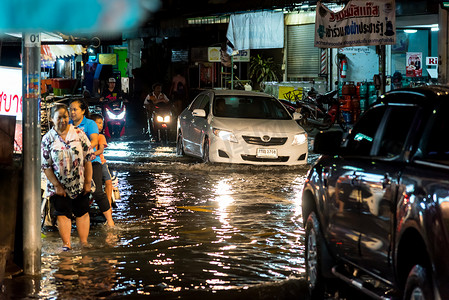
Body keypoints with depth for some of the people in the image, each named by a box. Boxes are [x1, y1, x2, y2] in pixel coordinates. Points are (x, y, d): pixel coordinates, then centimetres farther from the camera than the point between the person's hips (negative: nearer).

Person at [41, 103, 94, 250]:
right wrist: (57, 186, -9)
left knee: (82, 212, 6)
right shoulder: (47, 139, -5)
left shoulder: (79, 134, -3)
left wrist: (88, 182, -4)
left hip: (80, 184, 1)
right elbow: (46, 166, -5)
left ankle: (84, 242, 14)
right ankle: (66, 243, 3)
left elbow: (88, 159, -1)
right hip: (59, 186, -1)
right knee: (63, 213, -1)